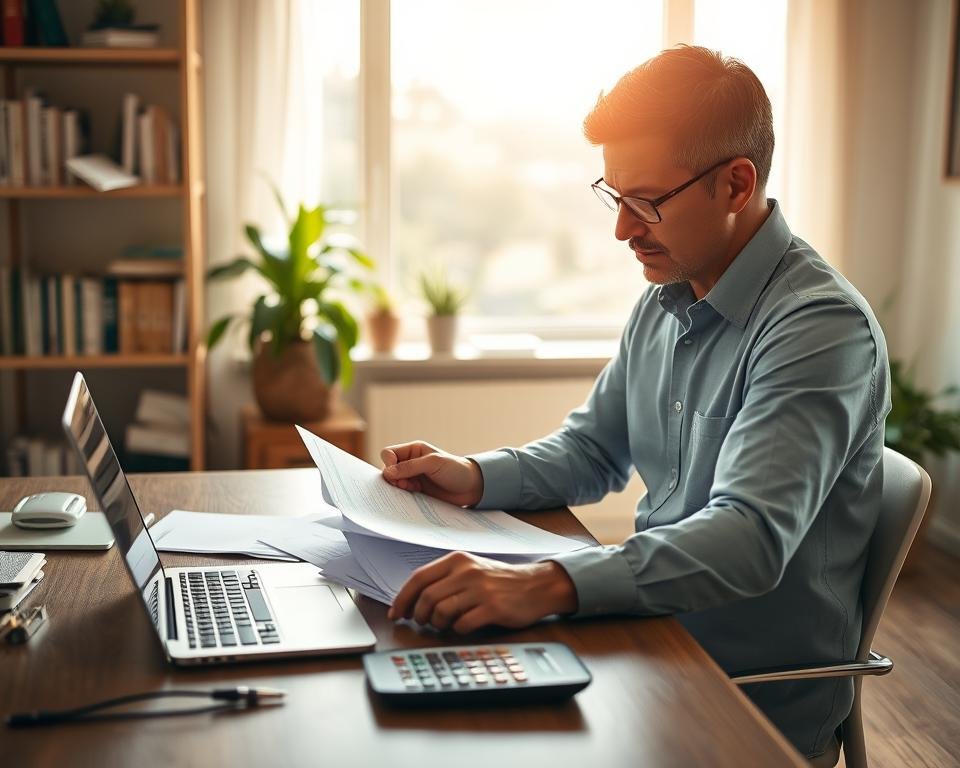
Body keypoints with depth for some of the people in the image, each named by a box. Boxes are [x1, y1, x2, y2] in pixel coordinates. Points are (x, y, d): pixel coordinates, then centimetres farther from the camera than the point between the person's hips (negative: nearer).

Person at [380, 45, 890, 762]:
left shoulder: (824, 326, -20)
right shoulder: (665, 299, 7)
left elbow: (751, 539, -32)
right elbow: (591, 452, 18)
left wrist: (548, 585, -44)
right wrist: (474, 476, -1)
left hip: (763, 701, -7)